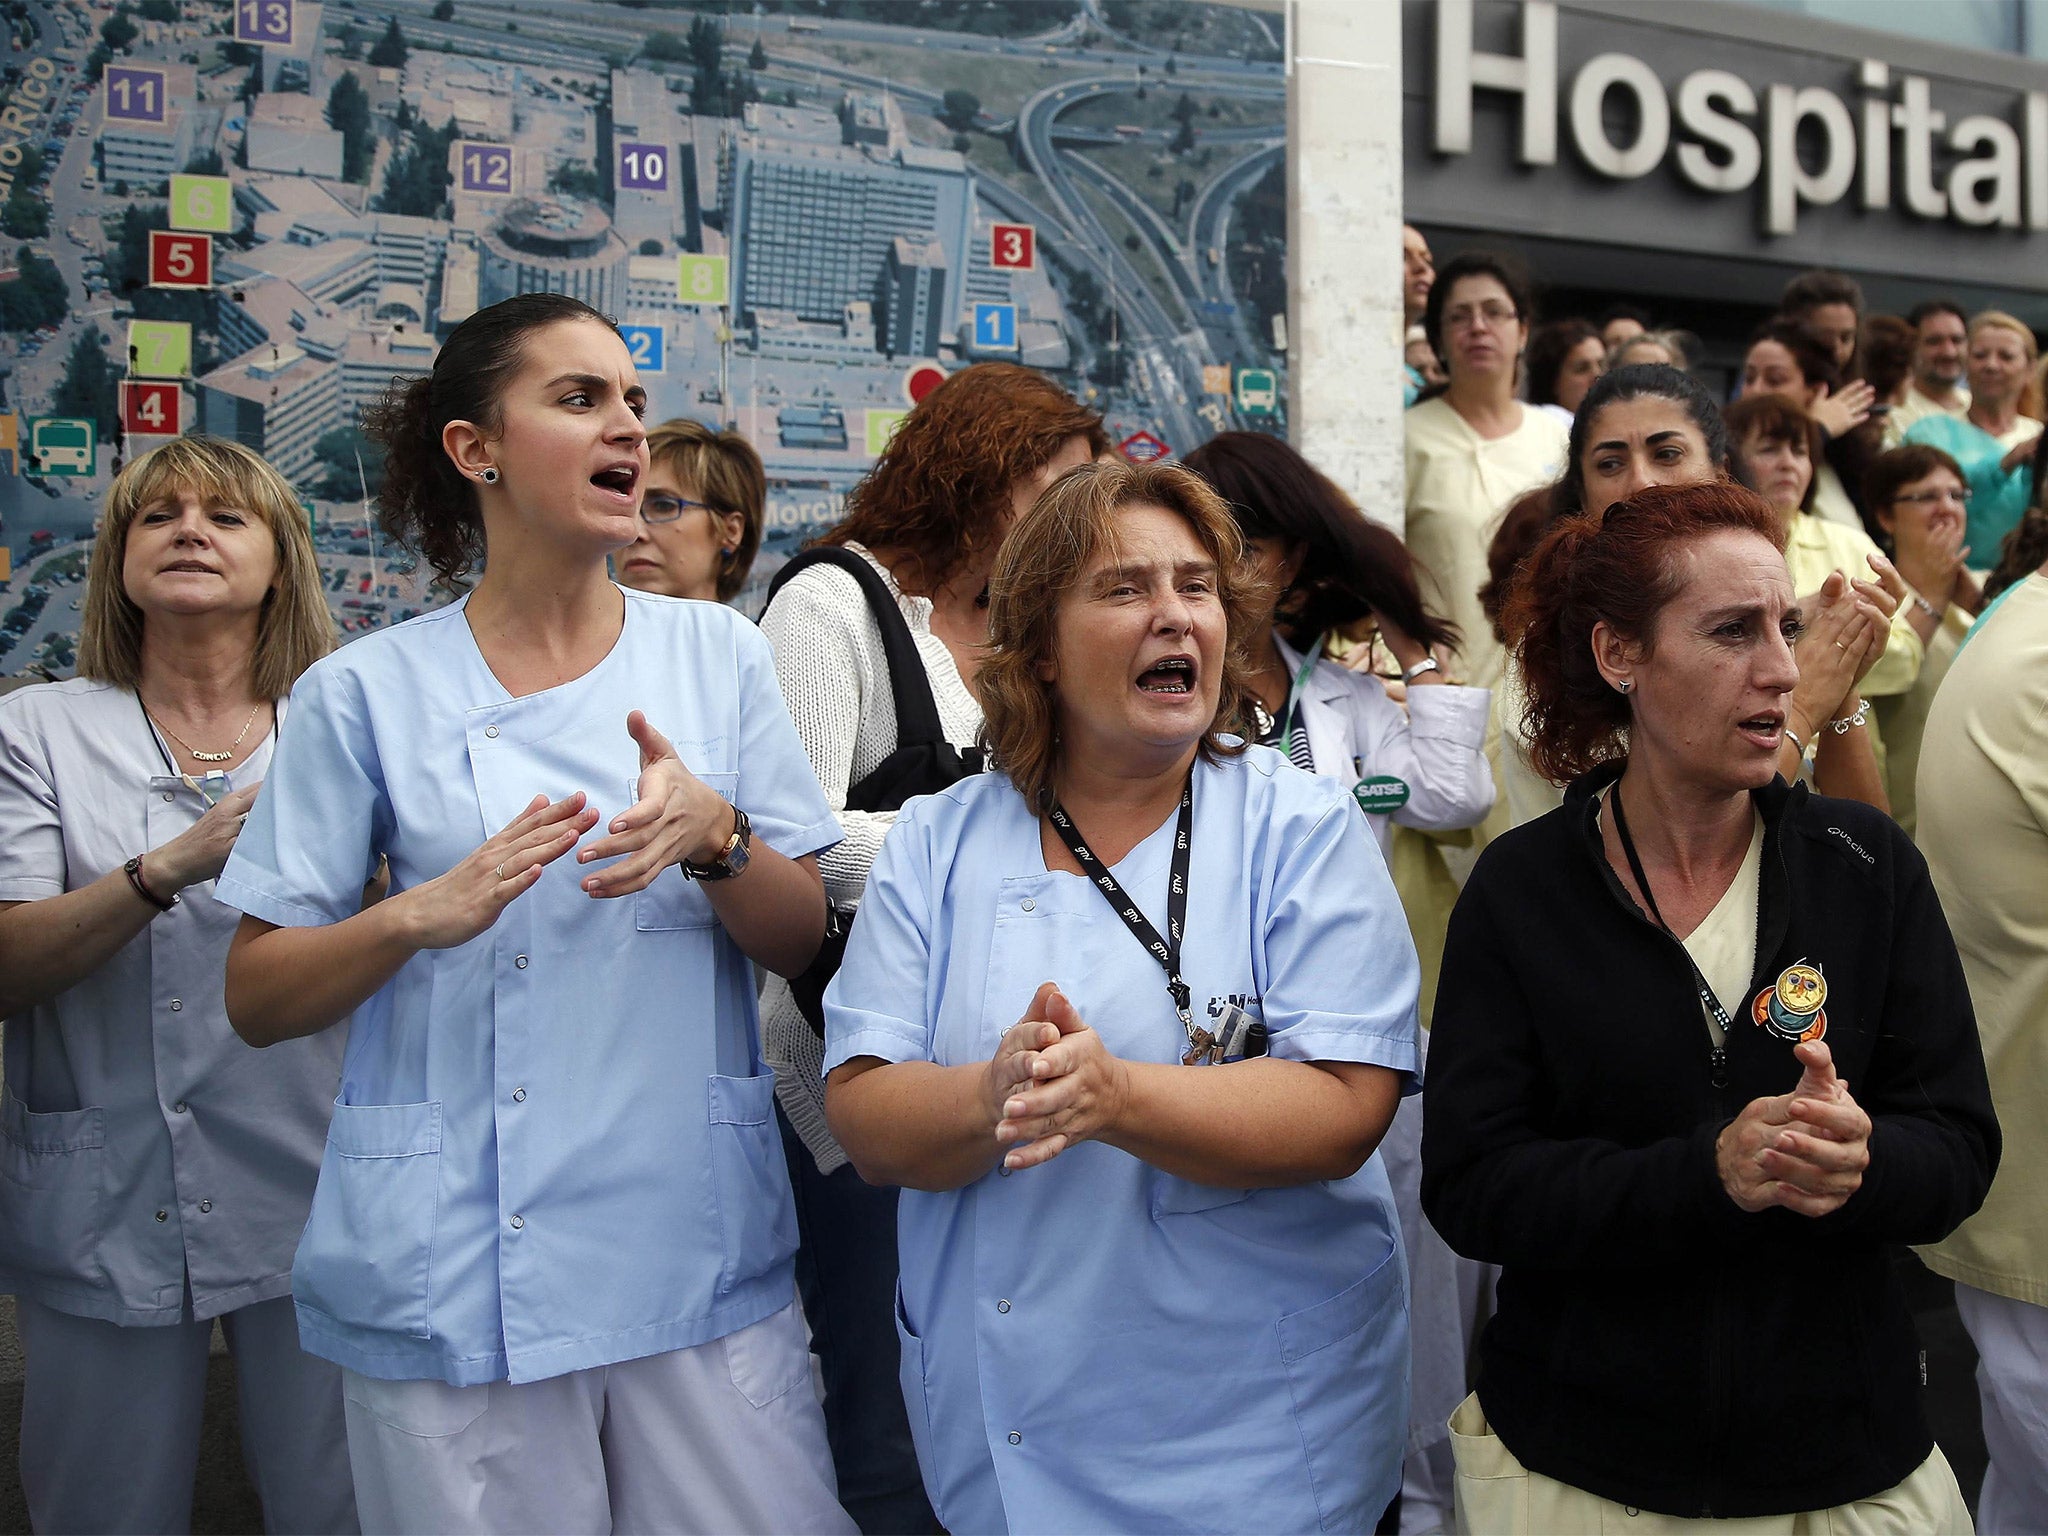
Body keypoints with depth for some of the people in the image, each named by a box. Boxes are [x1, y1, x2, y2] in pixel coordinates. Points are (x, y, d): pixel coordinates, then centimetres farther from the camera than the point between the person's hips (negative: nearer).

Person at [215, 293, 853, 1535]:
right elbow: (259, 997, 1)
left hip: (703, 1251, 2)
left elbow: (804, 939, 5)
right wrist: (428, 912, -17)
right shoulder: (368, 694, 0)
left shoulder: (718, 654, 5)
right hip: (455, 1277, -1)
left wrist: (712, 835, -16)